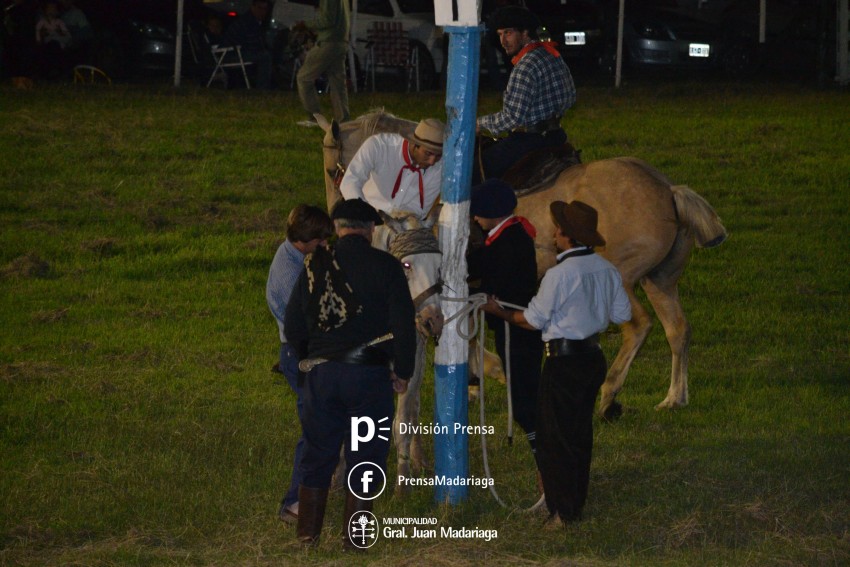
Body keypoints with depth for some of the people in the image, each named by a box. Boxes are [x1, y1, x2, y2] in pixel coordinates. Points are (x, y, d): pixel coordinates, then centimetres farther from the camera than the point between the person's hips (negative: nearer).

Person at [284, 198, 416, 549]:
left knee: (317, 457, 12)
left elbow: (293, 326, 7)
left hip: (321, 372, 3)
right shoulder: (385, 267, -6)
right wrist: (402, 372, 4)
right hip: (370, 375, -3)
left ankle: (308, 536, 15)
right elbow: (404, 324, -7)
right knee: (365, 458, 6)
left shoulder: (314, 265, 3)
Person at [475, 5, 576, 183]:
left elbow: (512, 118, -24)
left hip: (530, 141, -10)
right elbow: (570, 98, 19)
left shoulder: (526, 66, -21)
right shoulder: (554, 55, 9)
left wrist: (481, 124, -9)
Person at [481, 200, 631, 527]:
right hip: (594, 357, 7)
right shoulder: (606, 270, 2)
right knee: (581, 433, 16)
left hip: (563, 362, -7)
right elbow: (622, 314, 10)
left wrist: (498, 312, 5)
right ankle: (576, 505, 23)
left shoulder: (559, 274, -19)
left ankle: (562, 511, 2)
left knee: (555, 438, 2)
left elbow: (533, 320, -11)